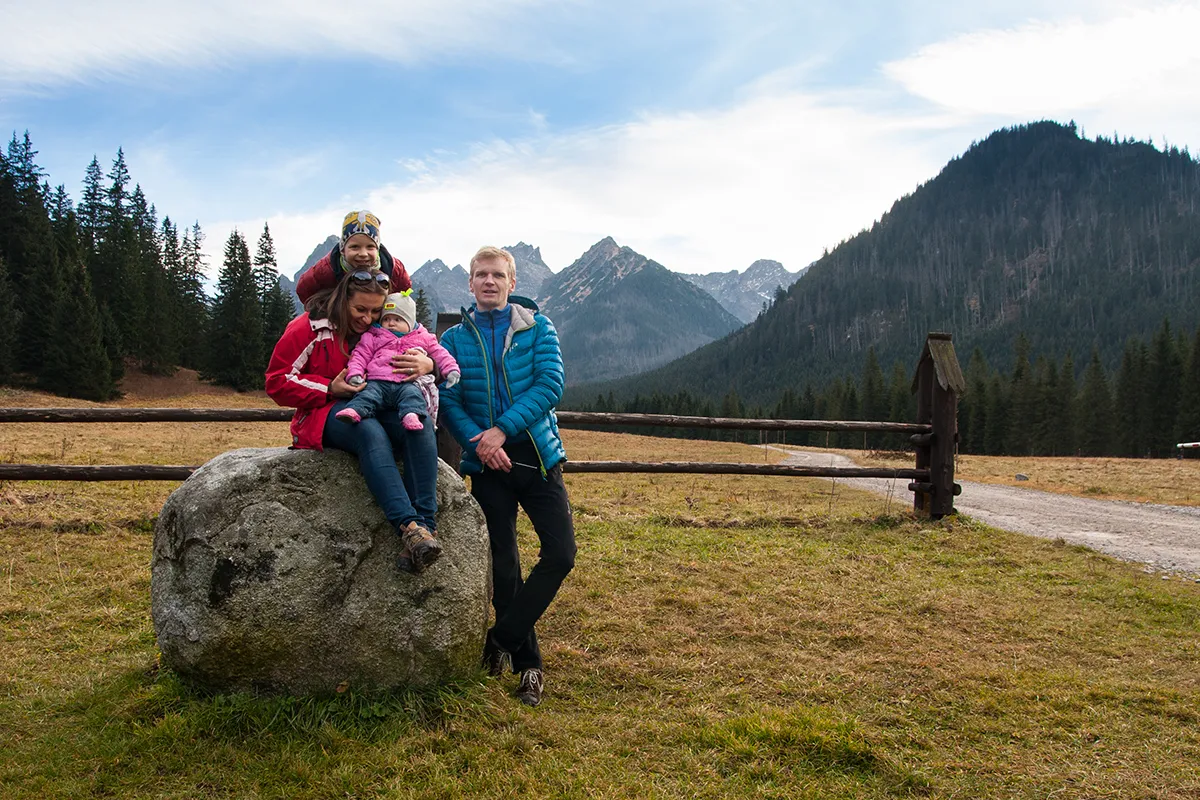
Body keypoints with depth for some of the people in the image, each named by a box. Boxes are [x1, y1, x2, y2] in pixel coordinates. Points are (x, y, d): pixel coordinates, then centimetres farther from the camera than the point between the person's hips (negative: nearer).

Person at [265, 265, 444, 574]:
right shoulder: (310, 328, -1)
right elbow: (278, 381, 0)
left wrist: (428, 365, -15)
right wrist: (329, 389, -15)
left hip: (379, 411, 3)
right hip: (327, 414, -3)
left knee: (420, 423, -32)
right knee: (370, 431, -39)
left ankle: (426, 524, -42)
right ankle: (410, 526, -53)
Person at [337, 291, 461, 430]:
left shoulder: (423, 338, 25)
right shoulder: (372, 338, 23)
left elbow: (439, 354, 27)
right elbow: (360, 356, 17)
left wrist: (451, 369, 13)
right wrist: (354, 374, -1)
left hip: (408, 383, -1)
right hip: (378, 382, 1)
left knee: (412, 393, -33)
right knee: (369, 393, -29)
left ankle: (411, 414, -56)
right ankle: (355, 410, -49)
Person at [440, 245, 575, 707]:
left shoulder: (538, 328, 2)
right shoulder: (454, 338, 5)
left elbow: (550, 384, -10)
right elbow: (448, 400, -3)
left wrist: (502, 429, -20)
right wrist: (476, 440, -21)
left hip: (536, 454, 0)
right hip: (487, 463, 1)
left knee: (561, 552, -9)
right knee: (503, 567, 4)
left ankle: (501, 640, 7)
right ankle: (528, 666, 18)